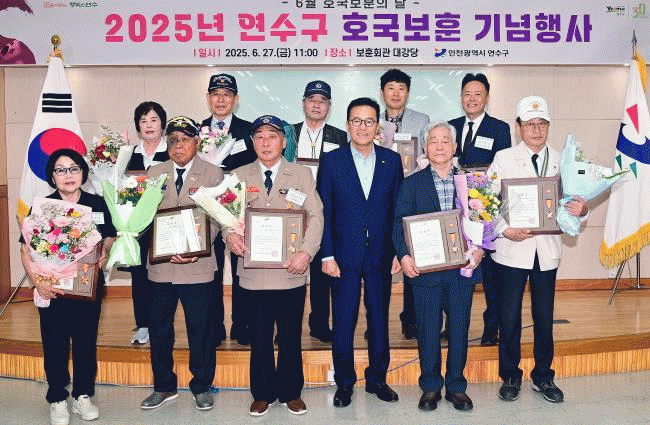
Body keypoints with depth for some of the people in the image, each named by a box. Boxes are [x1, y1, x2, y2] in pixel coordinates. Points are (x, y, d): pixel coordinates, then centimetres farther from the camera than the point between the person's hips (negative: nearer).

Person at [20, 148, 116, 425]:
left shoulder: (97, 204, 2)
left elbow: (110, 236, 15)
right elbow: (26, 249, -3)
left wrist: (105, 252, -7)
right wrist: (37, 281, -16)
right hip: (52, 289, -2)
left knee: (86, 340, 11)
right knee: (55, 344, 4)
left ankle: (83, 396, 26)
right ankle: (58, 401, 21)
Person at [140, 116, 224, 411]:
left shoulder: (213, 174, 2)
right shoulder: (154, 173, 11)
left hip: (197, 264, -3)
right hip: (161, 264, 3)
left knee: (200, 329, 5)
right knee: (159, 328, 10)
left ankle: (202, 386, 24)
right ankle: (164, 386, 28)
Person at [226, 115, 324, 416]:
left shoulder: (302, 175, 7)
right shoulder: (239, 176, 10)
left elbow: (315, 216, 1)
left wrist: (306, 252, -14)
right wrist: (230, 235, -14)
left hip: (291, 270, 0)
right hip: (254, 271, 1)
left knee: (291, 336, 8)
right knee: (259, 337, 9)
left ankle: (291, 393, 25)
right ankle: (262, 394, 25)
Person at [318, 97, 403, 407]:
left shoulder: (392, 160, 5)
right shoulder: (331, 161, 0)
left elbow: (400, 209, 6)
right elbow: (323, 212, -1)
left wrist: (400, 251, 1)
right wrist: (327, 255, -7)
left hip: (381, 255, 2)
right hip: (345, 255, -1)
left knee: (379, 319, 12)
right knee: (343, 323, 5)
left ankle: (377, 378, 28)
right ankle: (344, 382, 21)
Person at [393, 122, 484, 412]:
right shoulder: (412, 184, 5)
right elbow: (399, 224, -1)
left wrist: (479, 248, -11)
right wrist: (404, 255, -16)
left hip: (462, 268, 1)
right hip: (425, 269, -1)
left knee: (460, 329, 8)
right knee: (428, 330, 5)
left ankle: (456, 386, 23)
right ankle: (430, 387, 21)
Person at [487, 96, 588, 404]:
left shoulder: (561, 161, 8)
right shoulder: (503, 159, 0)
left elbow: (572, 202, 8)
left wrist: (581, 210, -15)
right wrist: (505, 229, -20)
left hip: (548, 251, 2)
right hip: (512, 250, -2)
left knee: (544, 317, 11)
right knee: (509, 317, 5)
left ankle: (543, 376, 28)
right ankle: (510, 376, 22)